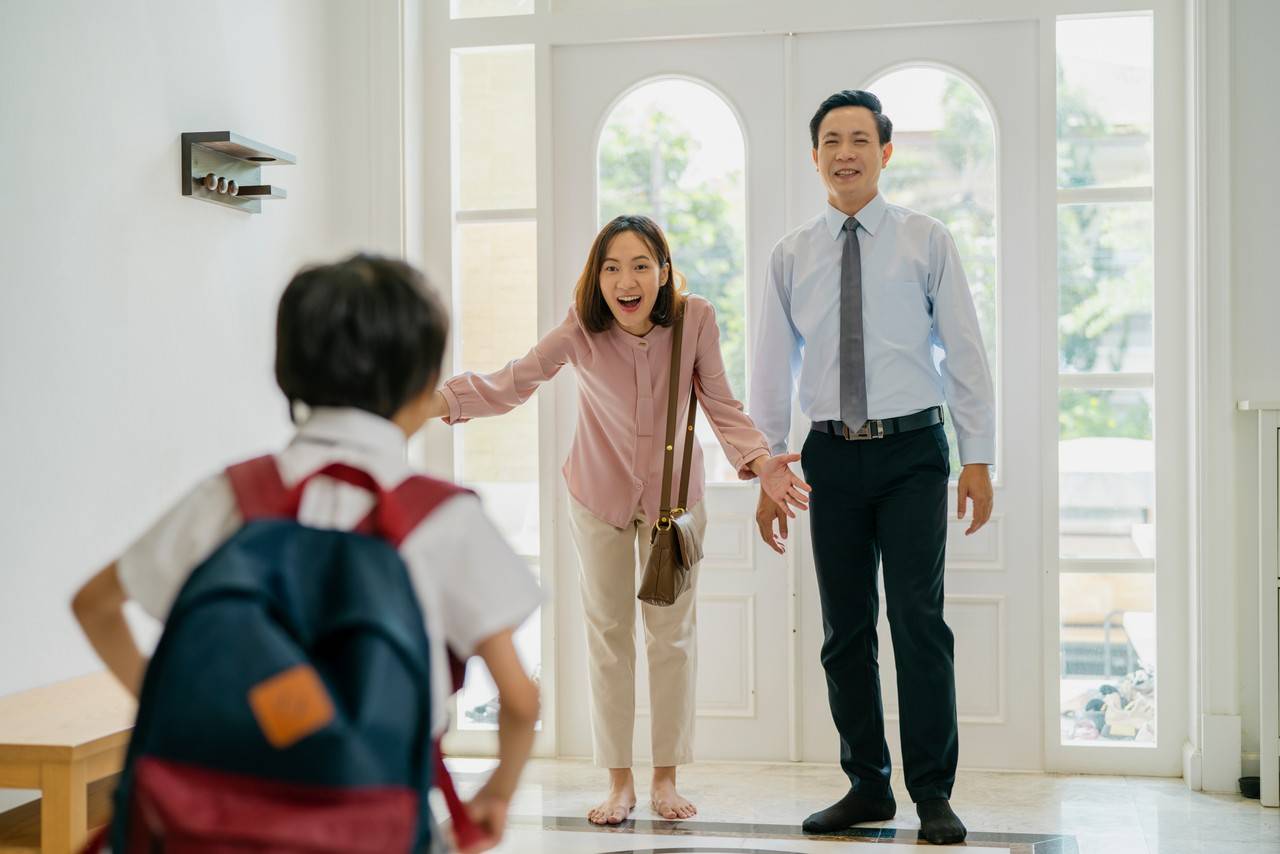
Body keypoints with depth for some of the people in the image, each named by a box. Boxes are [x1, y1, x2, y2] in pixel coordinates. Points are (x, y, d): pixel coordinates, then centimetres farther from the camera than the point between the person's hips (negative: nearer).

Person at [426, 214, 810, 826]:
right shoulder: (581, 330, -23)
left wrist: (759, 462, -30)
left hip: (673, 494, 0)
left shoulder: (695, 319, -22)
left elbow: (721, 404, -16)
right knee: (608, 633, 8)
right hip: (600, 494, 0)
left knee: (671, 633, 8)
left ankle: (666, 780, 21)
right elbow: (512, 383, -19)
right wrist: (439, 399, -32)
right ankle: (619, 782, 20)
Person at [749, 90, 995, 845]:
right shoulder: (792, 257, 8)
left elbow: (966, 353, 1)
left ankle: (933, 795, 3)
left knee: (919, 619, -7)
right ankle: (868, 787, 19)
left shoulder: (927, 242, 3)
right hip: (832, 454, 3)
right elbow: (774, 369, 9)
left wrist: (979, 458, -5)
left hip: (911, 450, -2)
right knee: (845, 629, 7)